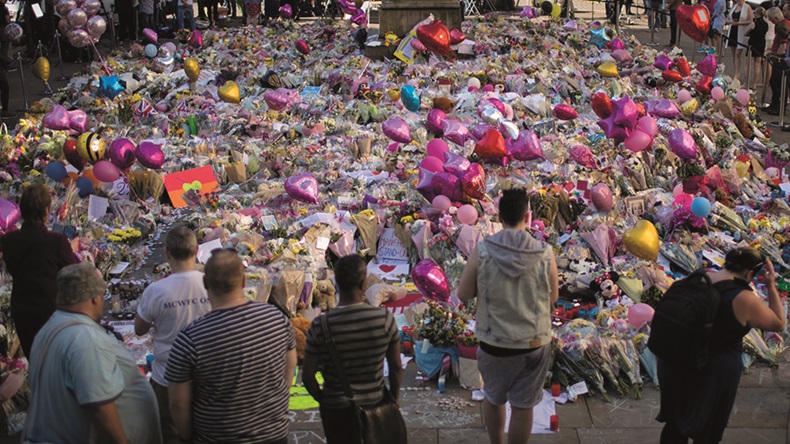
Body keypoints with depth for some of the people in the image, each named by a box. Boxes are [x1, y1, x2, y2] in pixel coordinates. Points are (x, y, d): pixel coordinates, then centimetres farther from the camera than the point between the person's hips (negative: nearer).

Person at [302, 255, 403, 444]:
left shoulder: (320, 326, -18)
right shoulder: (384, 318, -17)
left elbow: (308, 375, -9)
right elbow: (396, 368, -6)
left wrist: (322, 399, 9)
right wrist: (394, 399, 11)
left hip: (336, 409, -1)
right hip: (376, 404, 1)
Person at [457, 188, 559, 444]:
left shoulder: (482, 252, -16)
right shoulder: (545, 254, -14)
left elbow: (463, 295, -7)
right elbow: (553, 297, 0)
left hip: (494, 343, 1)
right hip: (534, 345, -1)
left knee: (493, 398, 24)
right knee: (523, 406, 13)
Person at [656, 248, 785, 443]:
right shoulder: (744, 299, -21)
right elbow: (779, 324, -7)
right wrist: (771, 286, -4)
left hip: (676, 363, 5)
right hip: (714, 373, -5)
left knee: (674, 423, 24)